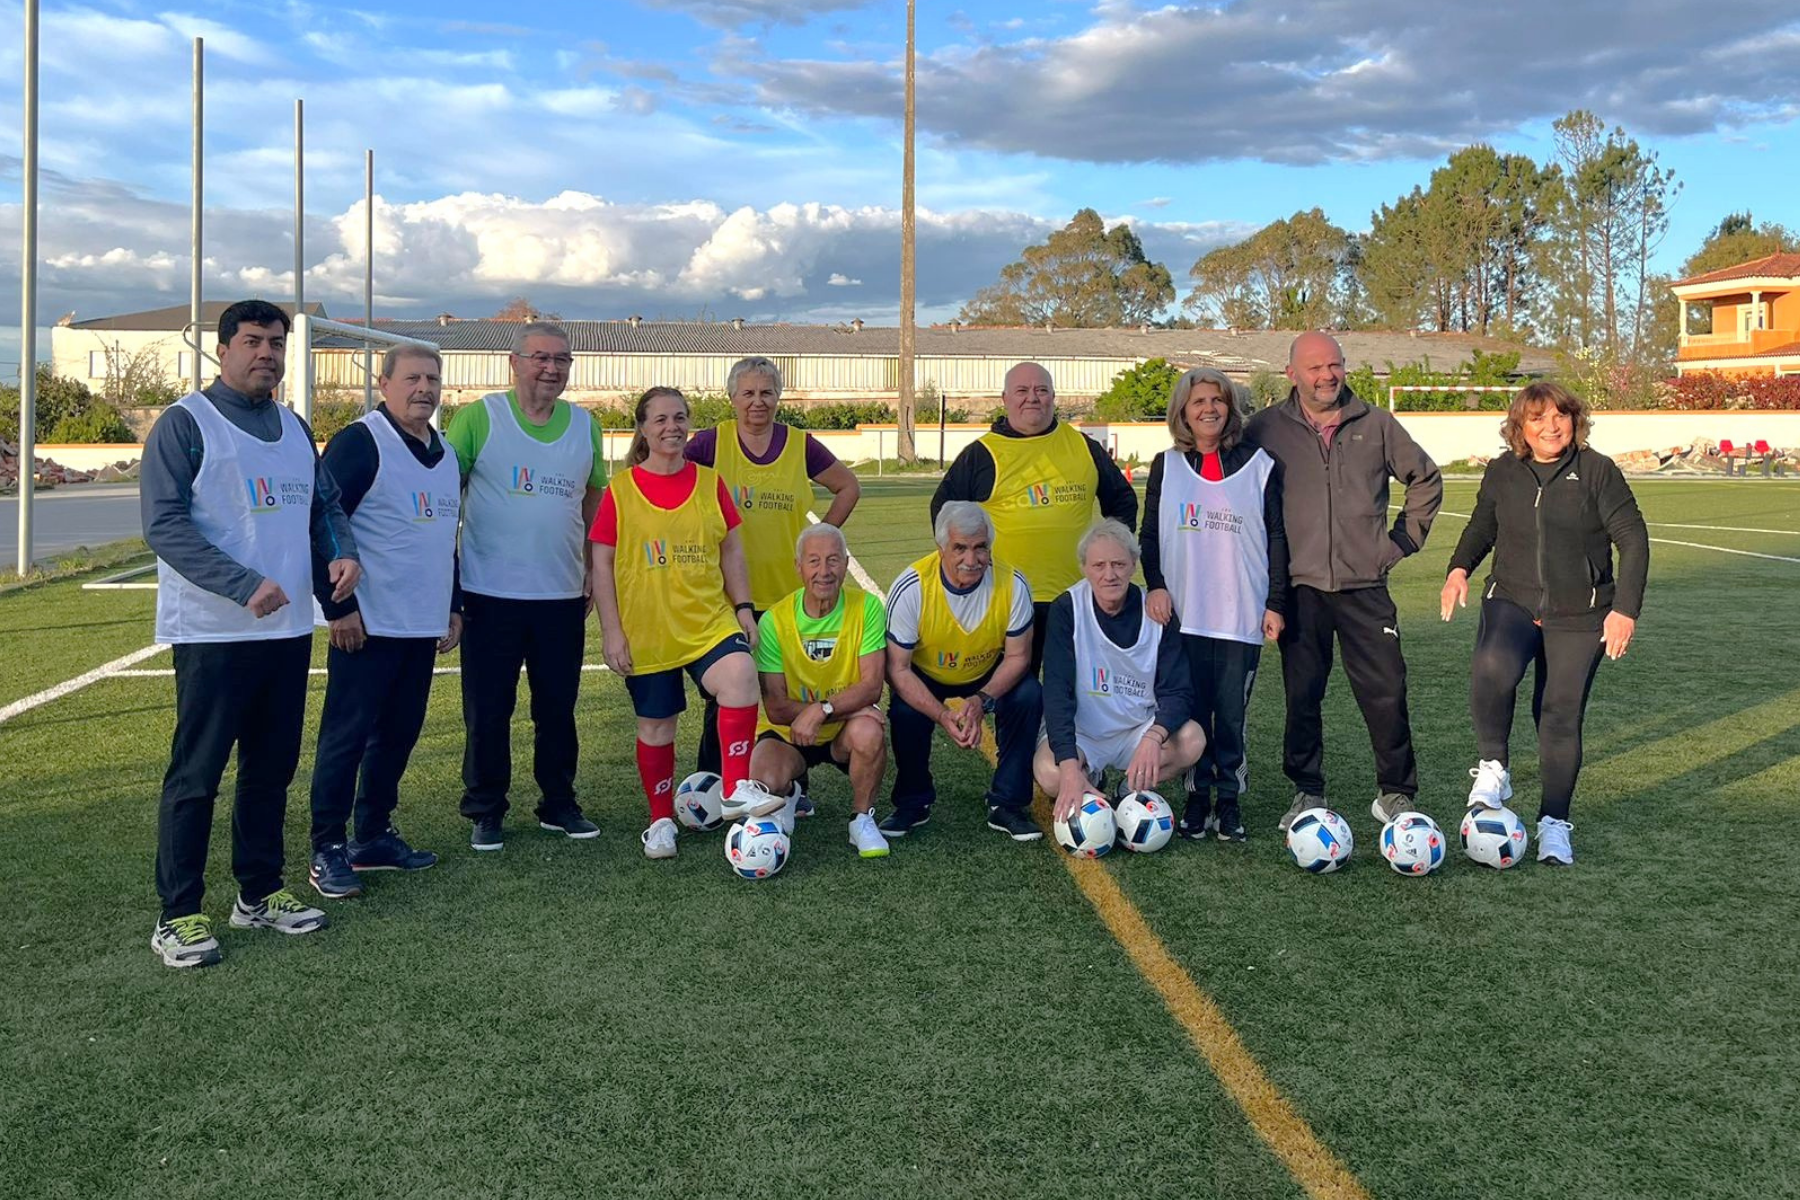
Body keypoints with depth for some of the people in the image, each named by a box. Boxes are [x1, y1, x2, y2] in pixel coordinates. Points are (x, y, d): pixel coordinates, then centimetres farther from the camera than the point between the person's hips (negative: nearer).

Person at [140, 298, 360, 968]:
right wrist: (245, 586, -23)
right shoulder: (185, 423, -7)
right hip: (213, 633, -6)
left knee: (272, 767, 14)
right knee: (196, 774, -1)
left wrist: (342, 552, -2)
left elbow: (325, 503, 21)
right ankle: (178, 916, 9)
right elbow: (164, 523, -15)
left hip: (289, 630, 7)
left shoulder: (294, 428, 14)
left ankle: (259, 892, 27)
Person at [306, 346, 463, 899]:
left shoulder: (446, 453, 15)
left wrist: (453, 606, 18)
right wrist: (338, 607, -16)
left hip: (422, 626, 8)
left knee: (398, 734, 13)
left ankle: (374, 836, 25)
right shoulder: (359, 443, -10)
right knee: (346, 735, -2)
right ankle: (328, 849, 7)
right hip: (366, 625, -8)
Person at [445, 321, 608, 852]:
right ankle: (485, 812, 18)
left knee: (558, 708, 12)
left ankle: (558, 804, 26)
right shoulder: (479, 417, -5)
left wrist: (594, 565, 11)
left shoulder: (584, 425, 8)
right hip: (490, 594, -3)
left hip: (563, 595, 4)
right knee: (488, 712, 4)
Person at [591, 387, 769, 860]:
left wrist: (743, 607, 3)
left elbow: (731, 550, 9)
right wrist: (611, 630, -6)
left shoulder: (709, 481, 4)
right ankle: (661, 821, 26)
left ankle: (738, 790, -19)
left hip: (709, 620, 1)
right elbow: (602, 563, -2)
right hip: (646, 630, -1)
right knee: (656, 725, 8)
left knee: (740, 676, -27)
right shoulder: (620, 490, -2)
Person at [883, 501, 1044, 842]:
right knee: (904, 711, -31)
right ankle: (913, 803, -2)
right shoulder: (911, 587, -28)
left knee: (1029, 696, -25)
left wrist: (982, 701, -32)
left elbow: (1018, 656, -13)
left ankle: (1006, 804, -9)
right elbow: (897, 667, -23)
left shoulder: (1012, 584, -23)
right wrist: (942, 715, -37)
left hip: (988, 677, 2)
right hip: (925, 678, -1)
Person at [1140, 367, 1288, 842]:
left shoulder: (1260, 465, 4)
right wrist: (1155, 584, -3)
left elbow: (1276, 537, 5)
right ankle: (1198, 798, 16)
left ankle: (1230, 801, 12)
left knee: (1231, 713, 1)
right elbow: (1149, 533, 11)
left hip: (1242, 614, -1)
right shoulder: (1166, 466, 9)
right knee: (1191, 711, 5)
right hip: (1183, 612, 1)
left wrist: (1275, 602, 0)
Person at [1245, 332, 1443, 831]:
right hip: (1299, 588, -1)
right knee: (1302, 696, 4)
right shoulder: (1265, 429, 2)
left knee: (1386, 692, 0)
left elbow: (1426, 479, 19)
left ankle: (1395, 793, 14)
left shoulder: (1376, 424, 7)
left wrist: (1404, 538, 12)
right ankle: (1307, 792, 18)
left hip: (1365, 586, 1)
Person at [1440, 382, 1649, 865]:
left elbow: (1633, 539, -4)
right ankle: (1492, 769, -8)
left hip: (1578, 614, -1)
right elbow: (1482, 525, 21)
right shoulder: (1502, 472, 4)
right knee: (1492, 668, -30)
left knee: (1561, 714, 1)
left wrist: (1625, 609, -11)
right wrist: (1460, 568, 3)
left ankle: (1554, 822, 18)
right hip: (1511, 601, 1)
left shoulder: (1596, 470, -5)